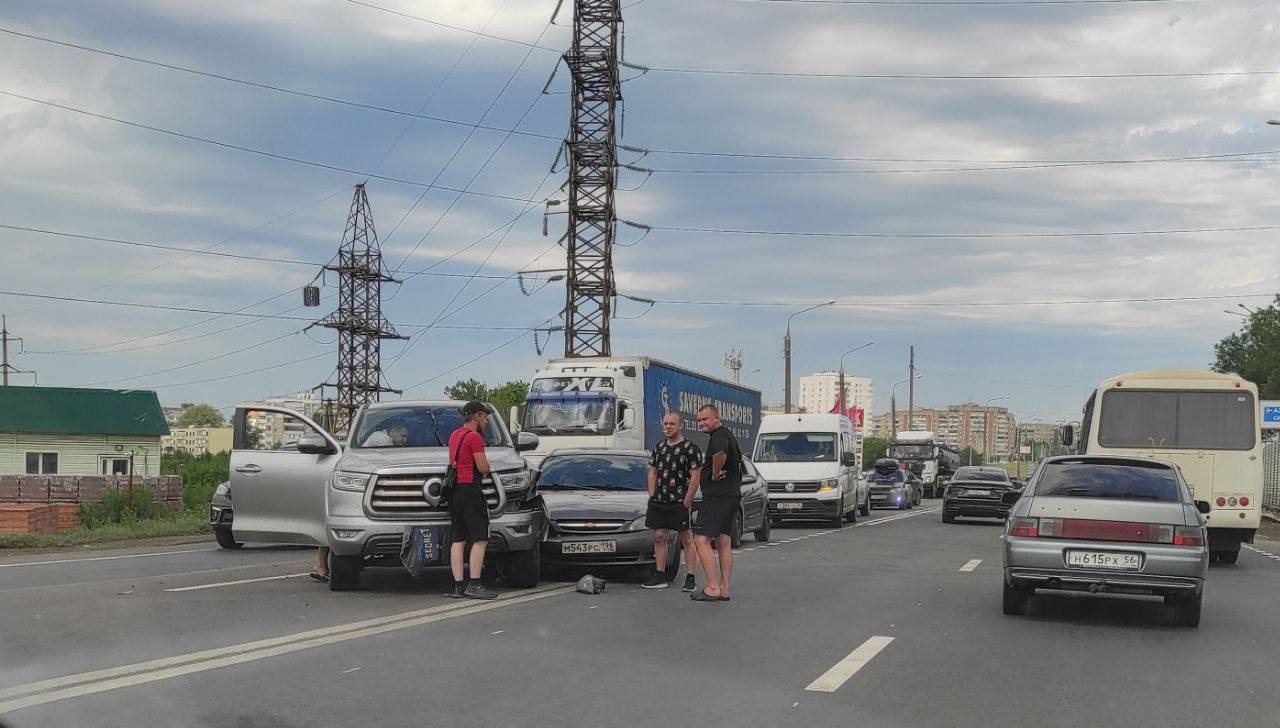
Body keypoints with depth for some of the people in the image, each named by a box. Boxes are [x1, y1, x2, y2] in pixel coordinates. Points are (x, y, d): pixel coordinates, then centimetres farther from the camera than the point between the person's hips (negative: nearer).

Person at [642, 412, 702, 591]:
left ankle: (691, 578, -1)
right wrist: (652, 497, 8)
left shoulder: (690, 448, -5)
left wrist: (686, 502, -14)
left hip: (679, 503, -6)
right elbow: (652, 473, 19)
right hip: (659, 502, 6)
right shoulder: (659, 447, 15)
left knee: (686, 539, -3)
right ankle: (660, 577, 14)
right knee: (659, 537, 7)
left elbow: (695, 477, -9)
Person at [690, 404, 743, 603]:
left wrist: (715, 473, -21)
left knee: (701, 539, -12)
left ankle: (712, 588, -16)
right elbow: (736, 459, 35)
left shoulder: (719, 435, -13)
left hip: (717, 495, -11)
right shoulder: (728, 435, 20)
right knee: (724, 543, 11)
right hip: (731, 495, 11)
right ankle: (724, 589, 11)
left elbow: (721, 452, -37)